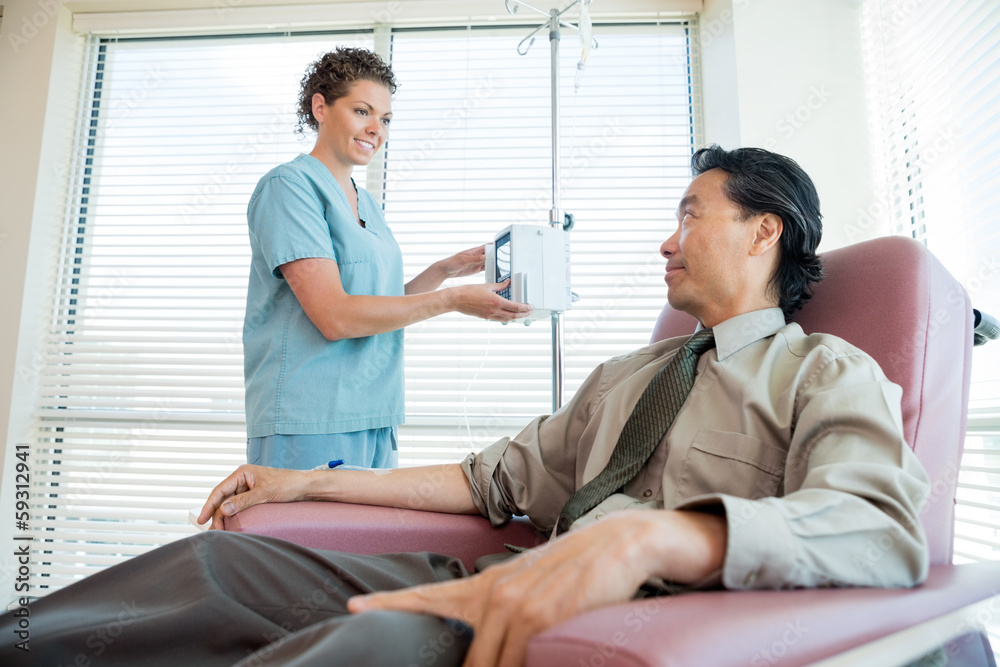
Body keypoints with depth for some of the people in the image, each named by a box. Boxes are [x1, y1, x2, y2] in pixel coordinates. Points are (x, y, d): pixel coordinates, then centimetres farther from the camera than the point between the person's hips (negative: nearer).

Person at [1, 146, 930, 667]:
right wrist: (306, 482, 17)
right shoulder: (623, 376, 25)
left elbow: (884, 527, -17)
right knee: (215, 561, -8)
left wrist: (647, 535, -35)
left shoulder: (828, 374, 4)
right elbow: (498, 479, 22)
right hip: (516, 591, 7)